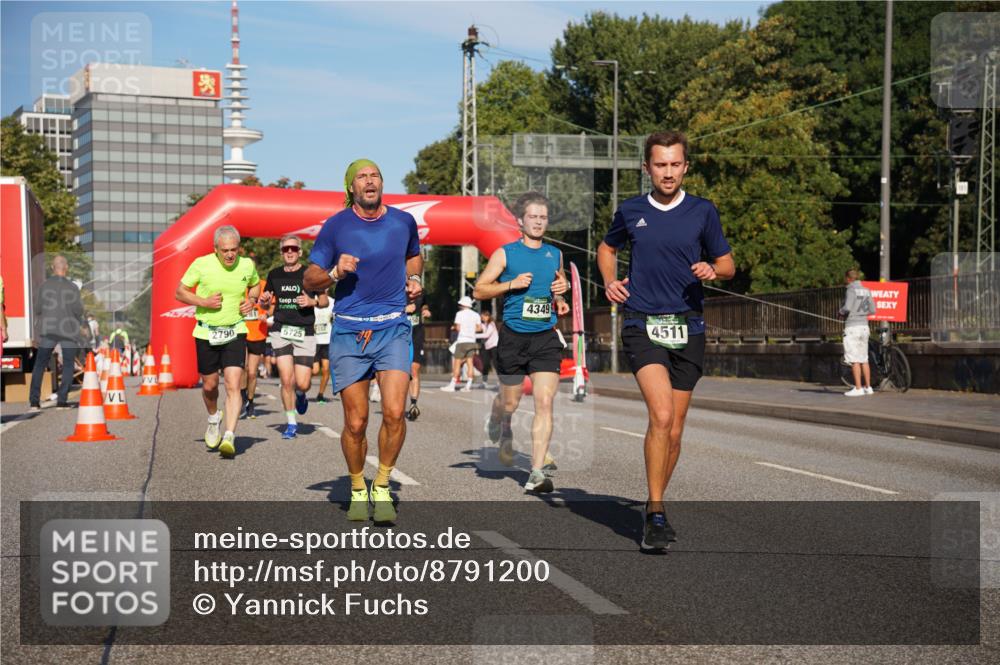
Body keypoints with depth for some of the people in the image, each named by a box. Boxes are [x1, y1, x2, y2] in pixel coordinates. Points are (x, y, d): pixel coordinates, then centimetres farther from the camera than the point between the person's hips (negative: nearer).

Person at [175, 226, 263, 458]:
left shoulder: (247, 265, -4)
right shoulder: (201, 264, -11)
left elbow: (255, 285, 18)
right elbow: (179, 292, -2)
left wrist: (251, 300, -3)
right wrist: (204, 302, -17)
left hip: (235, 332, 0)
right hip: (206, 332, 0)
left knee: (233, 385, -14)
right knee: (209, 385, 12)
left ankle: (229, 438, -17)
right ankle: (214, 418, 43)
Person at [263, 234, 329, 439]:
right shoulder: (274, 275, 9)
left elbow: (325, 300, 8)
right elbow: (267, 303, 20)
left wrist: (312, 301, -12)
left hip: (305, 333, -1)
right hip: (281, 332, 1)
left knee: (302, 383, -6)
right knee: (286, 380, -8)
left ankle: (300, 394, 33)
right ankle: (291, 423, 8)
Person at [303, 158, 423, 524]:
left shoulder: (403, 221, 7)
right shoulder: (335, 226, 0)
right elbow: (309, 279, 4)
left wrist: (414, 279, 9)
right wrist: (335, 273, -15)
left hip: (393, 329, 1)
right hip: (348, 332, -1)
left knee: (394, 412, -16)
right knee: (355, 423, 1)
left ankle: (382, 487, 5)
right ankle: (358, 490, 25)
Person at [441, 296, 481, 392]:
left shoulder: (460, 313, -4)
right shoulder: (475, 315, 10)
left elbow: (458, 328, -9)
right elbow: (479, 328, 9)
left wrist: (453, 327, 12)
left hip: (462, 341, -5)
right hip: (472, 341, 5)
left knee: (457, 363, -2)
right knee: (469, 363, 3)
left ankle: (452, 385, -2)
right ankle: (468, 385, -1)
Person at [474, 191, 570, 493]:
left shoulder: (555, 254, 11)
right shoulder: (505, 254, 0)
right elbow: (479, 290, 1)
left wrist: (562, 291, 6)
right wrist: (511, 283, -13)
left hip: (546, 338, 2)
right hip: (513, 337, -2)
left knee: (545, 403, -11)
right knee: (509, 402, 10)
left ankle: (537, 473, -10)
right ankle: (501, 427, 49)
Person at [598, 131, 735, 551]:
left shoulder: (703, 212, 4)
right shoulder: (630, 211, 6)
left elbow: (727, 264, 12)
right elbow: (607, 247, 25)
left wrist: (712, 270, -11)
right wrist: (610, 280, 6)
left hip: (688, 330, 2)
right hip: (643, 327, -2)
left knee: (674, 430, 7)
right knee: (661, 416, -21)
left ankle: (655, 507, 26)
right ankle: (655, 513, -14)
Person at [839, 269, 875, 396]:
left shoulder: (851, 290, -11)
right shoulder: (866, 291, 11)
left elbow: (847, 308, -22)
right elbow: (872, 310, 11)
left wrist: (841, 312, -2)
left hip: (852, 326, -7)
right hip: (864, 325, 7)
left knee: (855, 360, -6)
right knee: (864, 359, 12)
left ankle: (858, 388, -7)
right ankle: (868, 387, 14)